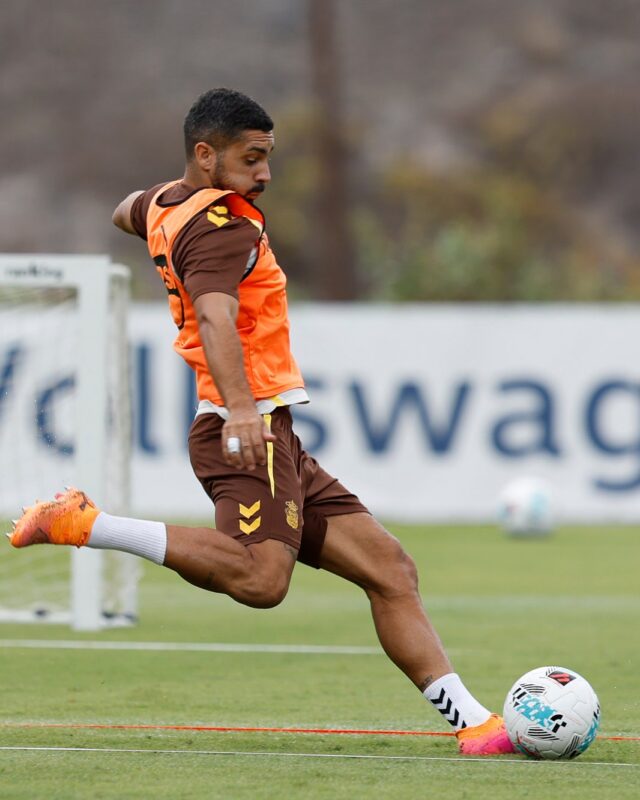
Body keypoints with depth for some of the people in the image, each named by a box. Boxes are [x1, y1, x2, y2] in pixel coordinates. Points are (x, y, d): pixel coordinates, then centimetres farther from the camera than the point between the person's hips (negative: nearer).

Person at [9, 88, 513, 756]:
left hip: (273, 445, 11)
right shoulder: (223, 224, -13)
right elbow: (216, 314, -32)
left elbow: (128, 214, 42)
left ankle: (473, 723, 3)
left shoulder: (165, 202, 17)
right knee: (260, 577, -33)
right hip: (251, 433, -11)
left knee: (388, 568, 6)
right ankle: (83, 524, -21)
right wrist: (241, 408, -45)